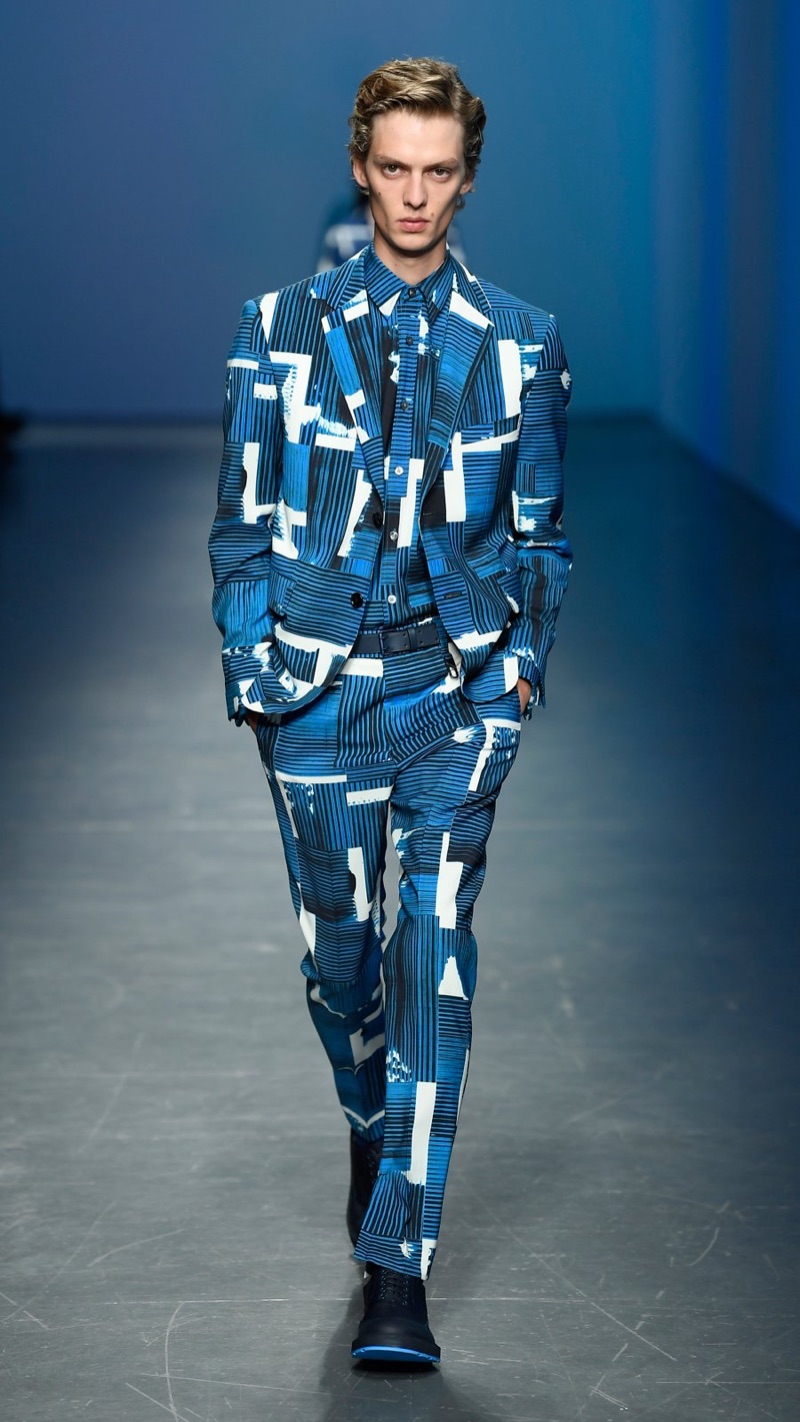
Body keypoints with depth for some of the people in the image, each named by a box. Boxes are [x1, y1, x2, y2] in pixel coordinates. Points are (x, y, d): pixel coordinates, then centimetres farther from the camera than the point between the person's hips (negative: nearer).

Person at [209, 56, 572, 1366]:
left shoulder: (520, 345, 5)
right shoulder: (282, 331, 5)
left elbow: (542, 531, 11)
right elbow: (242, 519, 8)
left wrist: (524, 656, 1)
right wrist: (250, 662, 0)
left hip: (460, 683, -1)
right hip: (318, 684, 1)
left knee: (436, 950, -10)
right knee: (338, 945, 10)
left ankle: (398, 1271, -9)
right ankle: (375, 1131, 42)